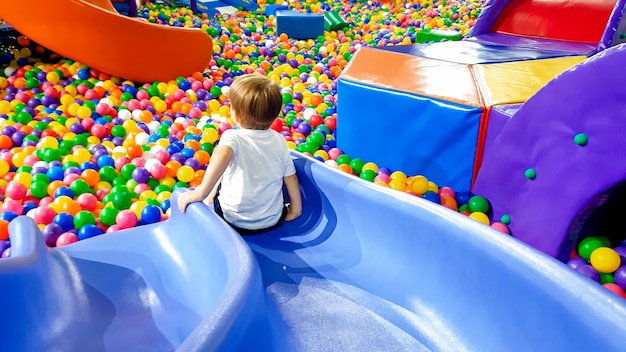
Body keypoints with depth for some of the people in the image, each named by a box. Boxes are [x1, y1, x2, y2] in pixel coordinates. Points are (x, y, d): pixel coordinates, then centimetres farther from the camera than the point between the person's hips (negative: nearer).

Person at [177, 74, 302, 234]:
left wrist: (201, 193, -38)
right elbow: (291, 178, -1)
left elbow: (222, 155, -43)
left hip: (235, 222, -3)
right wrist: (296, 210, 12)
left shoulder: (233, 138, -20)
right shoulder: (279, 141, -8)